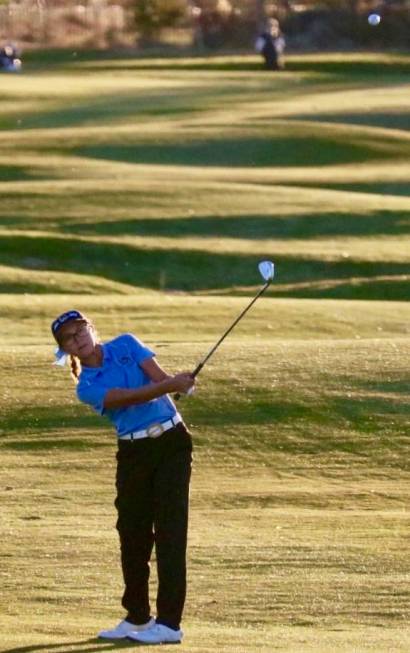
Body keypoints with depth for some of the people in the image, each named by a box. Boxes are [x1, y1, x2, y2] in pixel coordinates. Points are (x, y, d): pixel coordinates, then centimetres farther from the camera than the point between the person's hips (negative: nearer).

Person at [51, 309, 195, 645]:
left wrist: (176, 382, -31)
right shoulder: (87, 387, -2)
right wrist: (169, 385, -31)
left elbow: (159, 378, -8)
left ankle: (169, 622, -12)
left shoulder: (126, 345, 4)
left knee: (170, 529, -9)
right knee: (133, 532, 5)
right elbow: (128, 397, -18)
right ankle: (137, 617, 23)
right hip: (134, 451, 2)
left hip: (172, 442, -2)